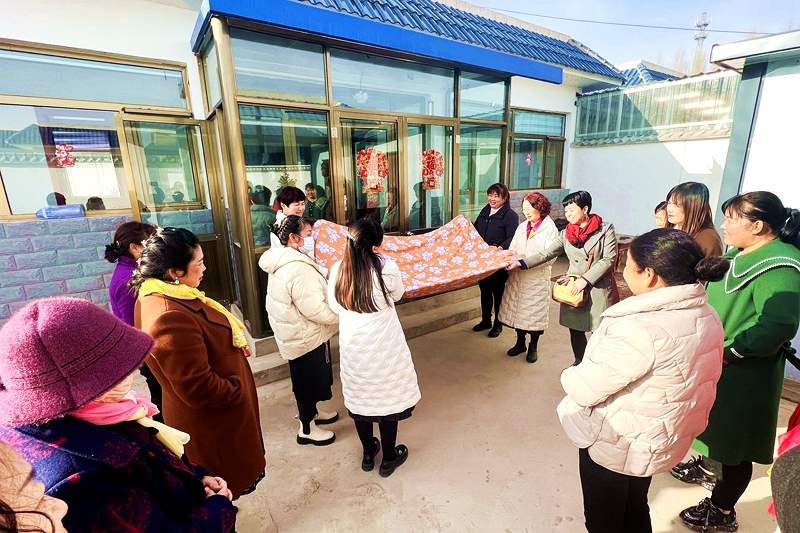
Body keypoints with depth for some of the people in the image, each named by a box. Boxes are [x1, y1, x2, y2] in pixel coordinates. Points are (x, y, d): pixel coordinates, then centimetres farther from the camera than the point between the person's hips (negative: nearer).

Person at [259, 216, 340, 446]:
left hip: (294, 332, 9)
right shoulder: (298, 268, -30)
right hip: (306, 337, -9)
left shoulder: (281, 262, 2)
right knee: (309, 380, 10)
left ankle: (311, 412, 47)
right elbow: (315, 309, -29)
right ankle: (307, 429, 30)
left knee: (307, 378, 26)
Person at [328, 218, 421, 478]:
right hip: (383, 347, -3)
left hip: (352, 347, 4)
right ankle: (389, 458, 34)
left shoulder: (337, 270, -11)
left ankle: (368, 454, 41)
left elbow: (334, 306, 3)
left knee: (359, 397, 20)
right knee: (387, 398, 16)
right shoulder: (387, 268, -20)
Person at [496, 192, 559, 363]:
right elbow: (512, 248, 12)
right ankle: (520, 343, 32)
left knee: (535, 312, 5)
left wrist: (527, 259, -24)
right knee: (518, 310, 13)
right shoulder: (522, 227, 10)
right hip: (517, 276, 5)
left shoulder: (550, 229, -8)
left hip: (537, 278, -5)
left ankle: (533, 347, 25)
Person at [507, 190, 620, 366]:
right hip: (573, 290, 4)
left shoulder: (605, 230, -3)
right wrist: (521, 263, -5)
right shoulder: (566, 234, 7)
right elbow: (546, 254, 5)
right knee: (575, 329, 12)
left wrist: (586, 279, -17)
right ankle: (579, 363, 31)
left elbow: (609, 259, -9)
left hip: (600, 289, -3)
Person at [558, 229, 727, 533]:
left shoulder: (639, 329, -36)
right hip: (661, 442, 8)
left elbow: (582, 390, -28)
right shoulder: (706, 315, -7)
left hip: (615, 445, -8)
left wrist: (570, 375, -7)